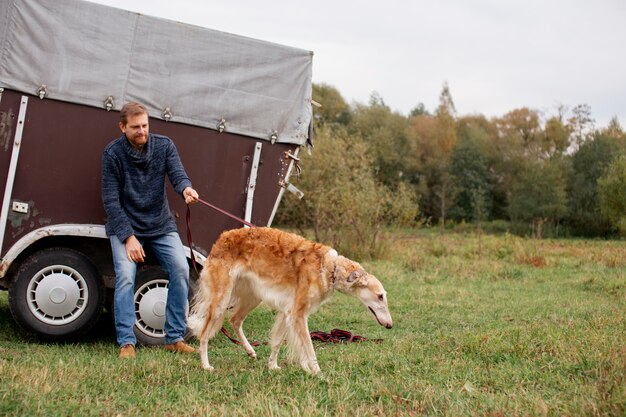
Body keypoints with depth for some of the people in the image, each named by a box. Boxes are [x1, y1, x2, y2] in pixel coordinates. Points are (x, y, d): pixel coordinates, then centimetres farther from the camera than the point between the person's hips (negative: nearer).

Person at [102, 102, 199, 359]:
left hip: (161, 225, 3)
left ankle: (175, 338, -3)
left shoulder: (164, 145, -1)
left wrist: (185, 188, -42)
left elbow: (177, 173, -17)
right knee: (125, 276, -21)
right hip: (125, 225, -2)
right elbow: (110, 200, -10)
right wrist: (128, 236, -18)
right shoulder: (113, 153, -9)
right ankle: (126, 342, -14)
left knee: (181, 269, -13)